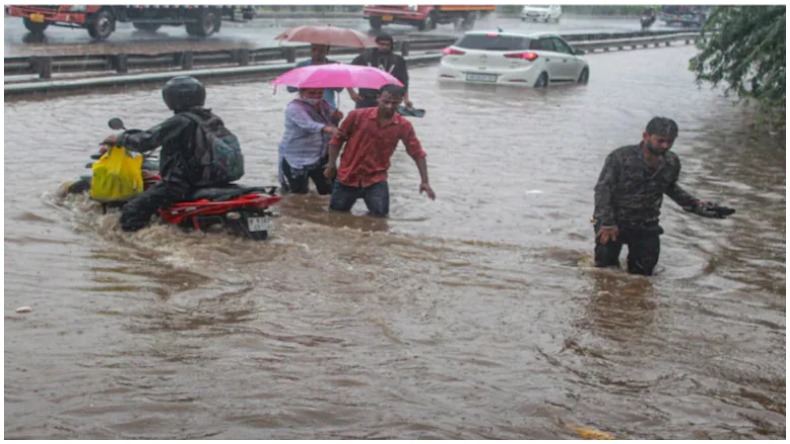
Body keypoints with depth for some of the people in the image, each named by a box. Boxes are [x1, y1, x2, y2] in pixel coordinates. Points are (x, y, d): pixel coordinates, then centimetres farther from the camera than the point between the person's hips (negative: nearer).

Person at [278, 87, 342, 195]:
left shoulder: (324, 105, 4)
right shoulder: (294, 108, -20)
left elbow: (331, 124, 10)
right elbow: (309, 125, -37)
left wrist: (336, 118, -15)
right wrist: (328, 129, -55)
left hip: (321, 156, 6)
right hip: (296, 159, -6)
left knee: (328, 190, 3)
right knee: (299, 193, -1)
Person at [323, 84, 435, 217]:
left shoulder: (403, 126, -10)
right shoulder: (358, 115, -13)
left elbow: (417, 153, -4)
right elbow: (337, 139, -1)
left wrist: (424, 181, -8)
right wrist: (331, 164, -2)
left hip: (376, 179, 0)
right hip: (348, 175, 0)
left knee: (380, 213, -6)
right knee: (336, 210, 7)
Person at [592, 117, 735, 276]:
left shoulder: (672, 163, -1)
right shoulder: (621, 156, -16)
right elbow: (603, 189, -16)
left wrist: (701, 207, 13)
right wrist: (606, 223, -23)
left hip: (646, 226, 4)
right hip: (615, 221, -4)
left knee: (643, 272, 5)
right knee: (605, 262, -11)